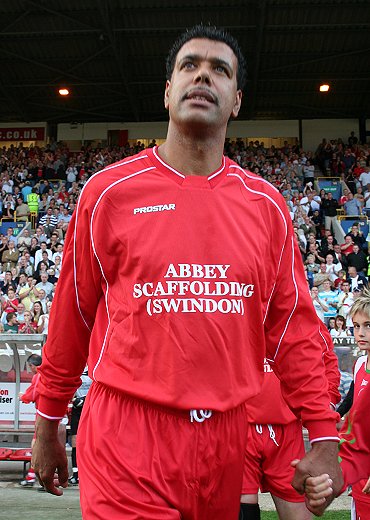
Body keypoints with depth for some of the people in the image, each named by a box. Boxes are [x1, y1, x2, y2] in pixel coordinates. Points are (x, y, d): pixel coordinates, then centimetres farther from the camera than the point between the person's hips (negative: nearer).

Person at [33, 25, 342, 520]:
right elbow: (71, 317, 3)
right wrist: (47, 427, 9)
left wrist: (324, 436, 2)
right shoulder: (109, 191, -3)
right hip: (127, 438, -3)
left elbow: (292, 325, 5)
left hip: (226, 437, 4)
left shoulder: (266, 204, 3)